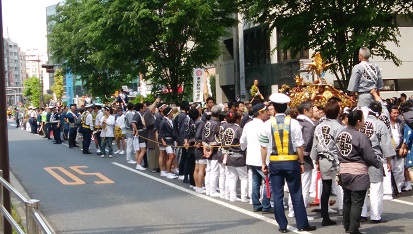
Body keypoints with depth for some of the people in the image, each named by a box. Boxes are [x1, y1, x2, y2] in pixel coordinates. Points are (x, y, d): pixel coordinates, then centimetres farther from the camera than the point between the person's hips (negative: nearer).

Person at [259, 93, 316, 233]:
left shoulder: (267, 124, -3)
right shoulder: (293, 123, -6)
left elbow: (264, 147, 0)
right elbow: (299, 146, -6)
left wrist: (264, 164, 9)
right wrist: (302, 163, 4)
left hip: (274, 163, 1)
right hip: (291, 162, -1)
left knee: (277, 195, 7)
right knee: (296, 194, 7)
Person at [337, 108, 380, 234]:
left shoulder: (341, 134, 4)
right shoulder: (361, 136, -18)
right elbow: (369, 156, -15)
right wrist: (378, 165, 2)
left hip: (344, 171, 7)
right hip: (358, 173, -7)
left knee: (347, 201, 18)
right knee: (357, 202, 0)